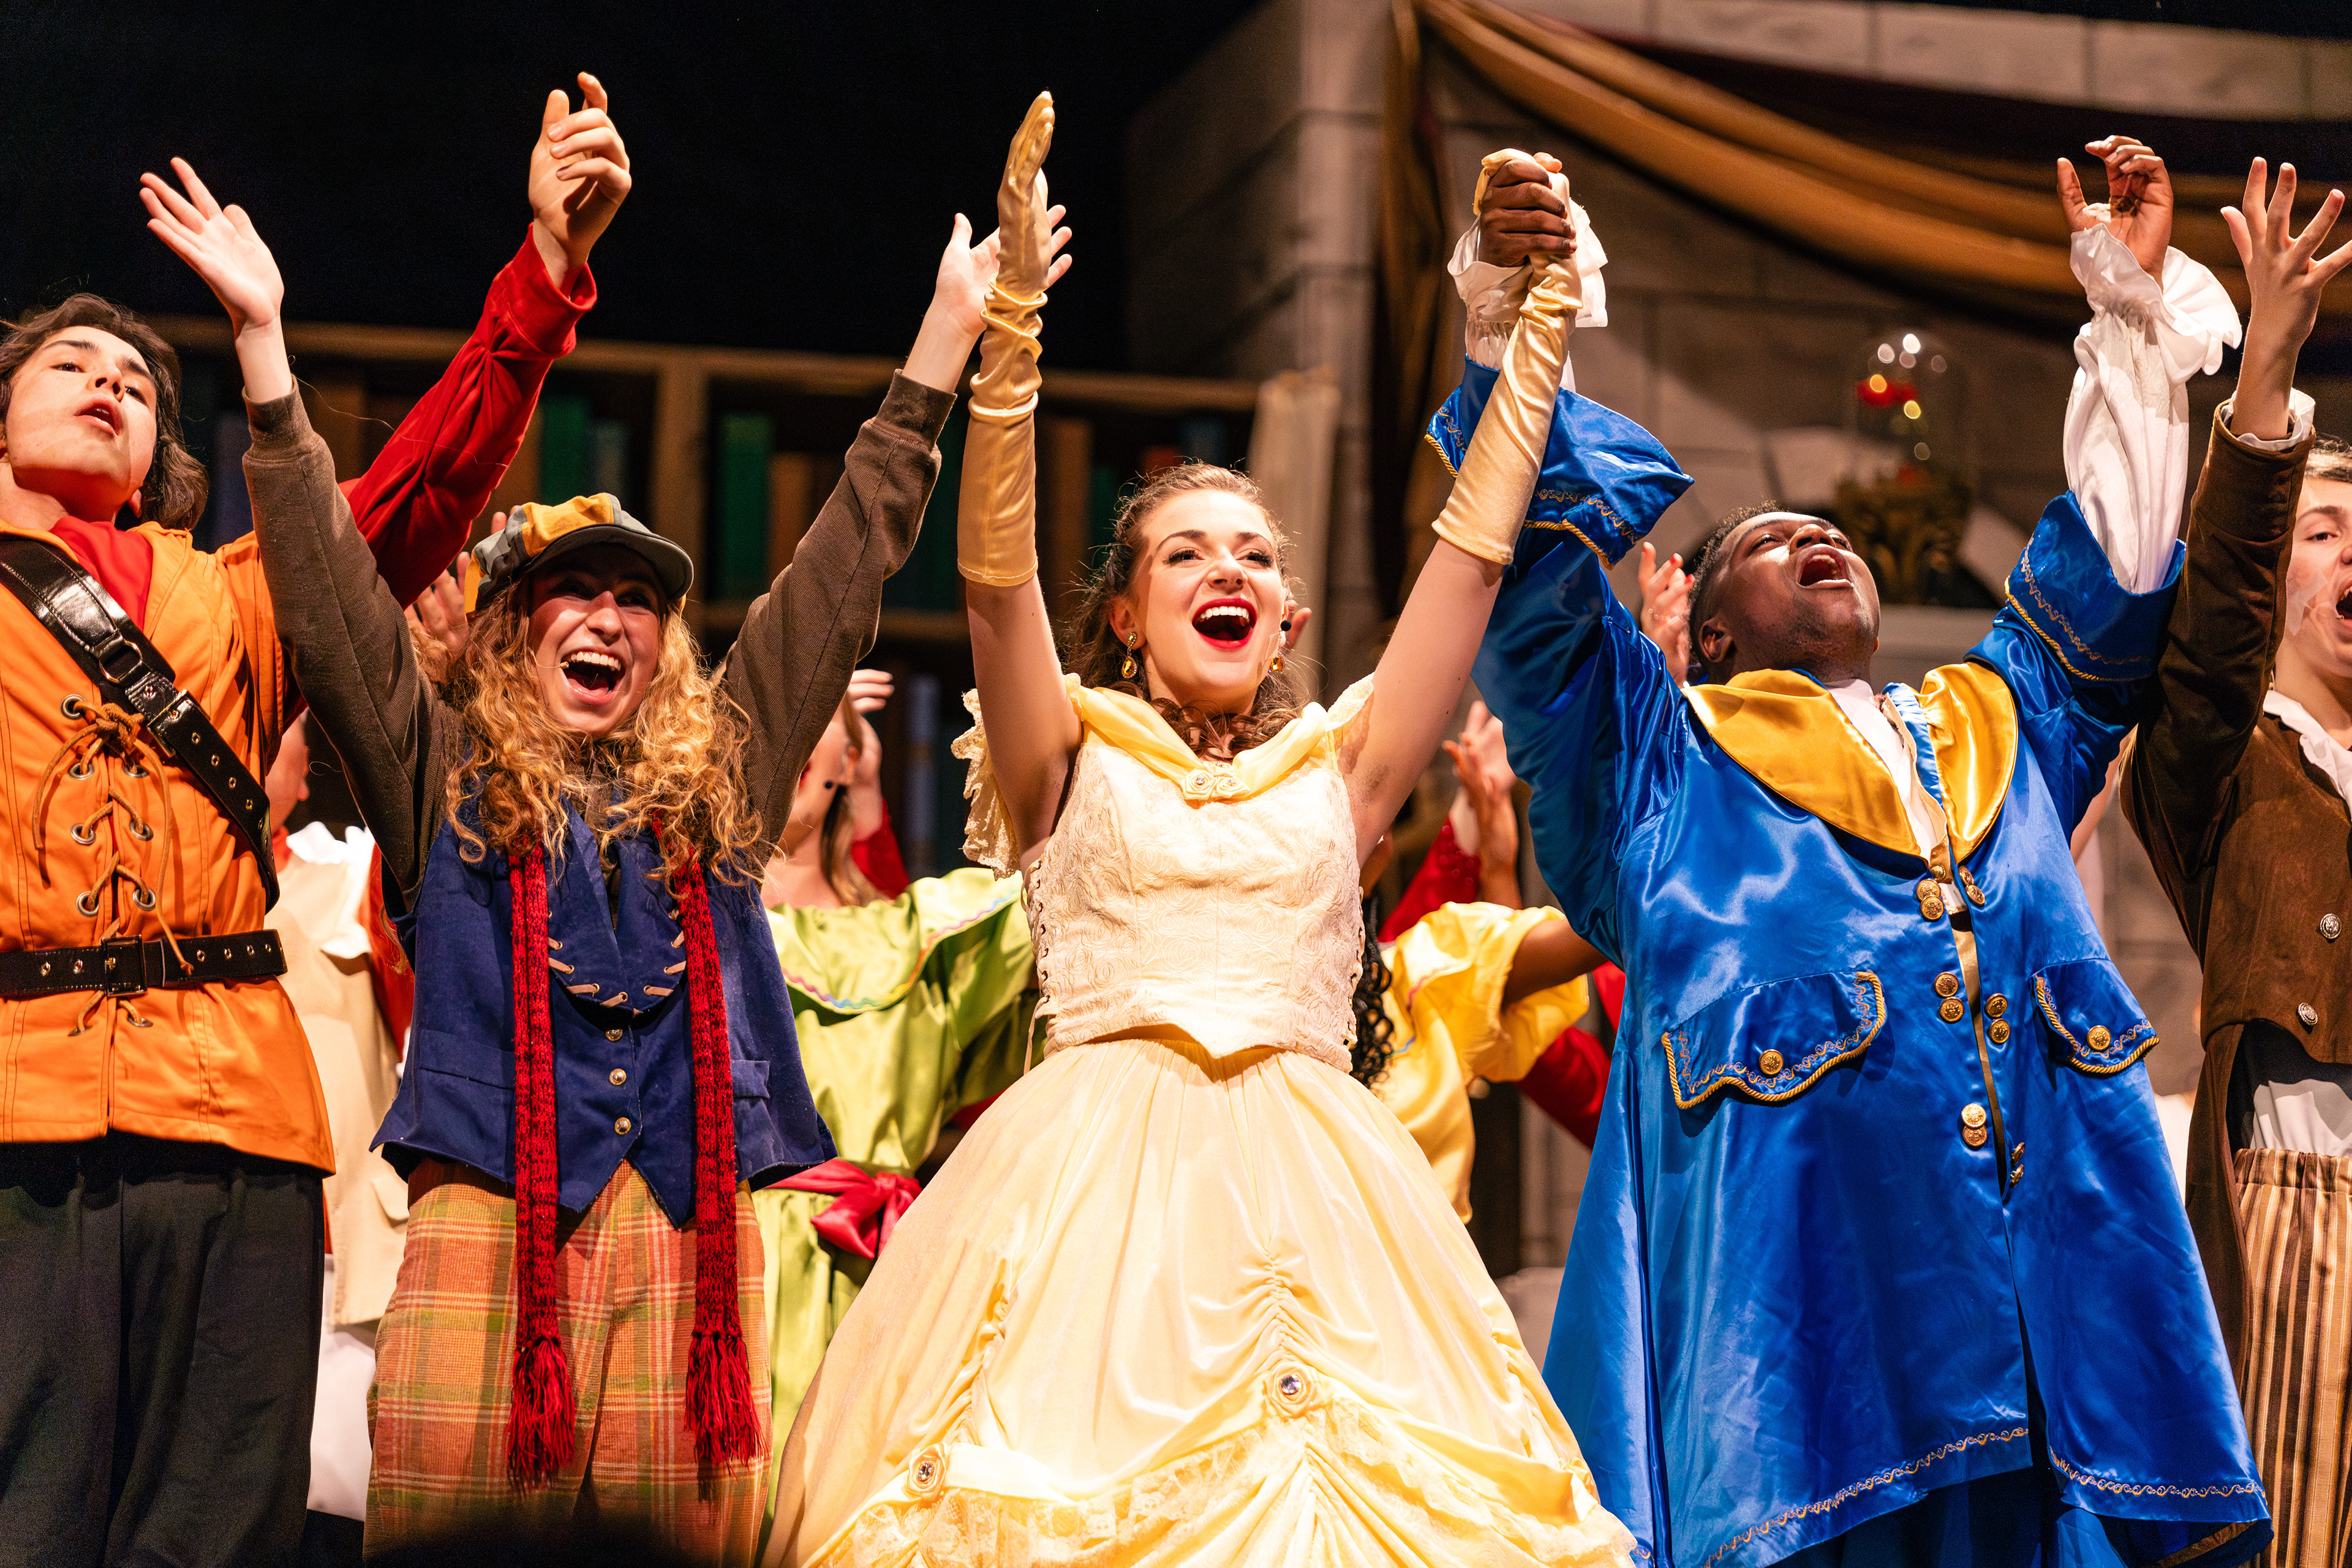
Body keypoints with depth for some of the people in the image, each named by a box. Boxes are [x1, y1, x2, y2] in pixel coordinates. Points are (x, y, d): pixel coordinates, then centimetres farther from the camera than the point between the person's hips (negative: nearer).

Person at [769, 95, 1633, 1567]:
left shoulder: (1337, 771, 18)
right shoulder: (1075, 760, 12)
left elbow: (1473, 556, 13)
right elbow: (996, 575, -3)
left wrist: (1541, 323, 9)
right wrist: (1015, 313, -14)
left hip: (1310, 1186, 2)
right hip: (1097, 1169, -2)